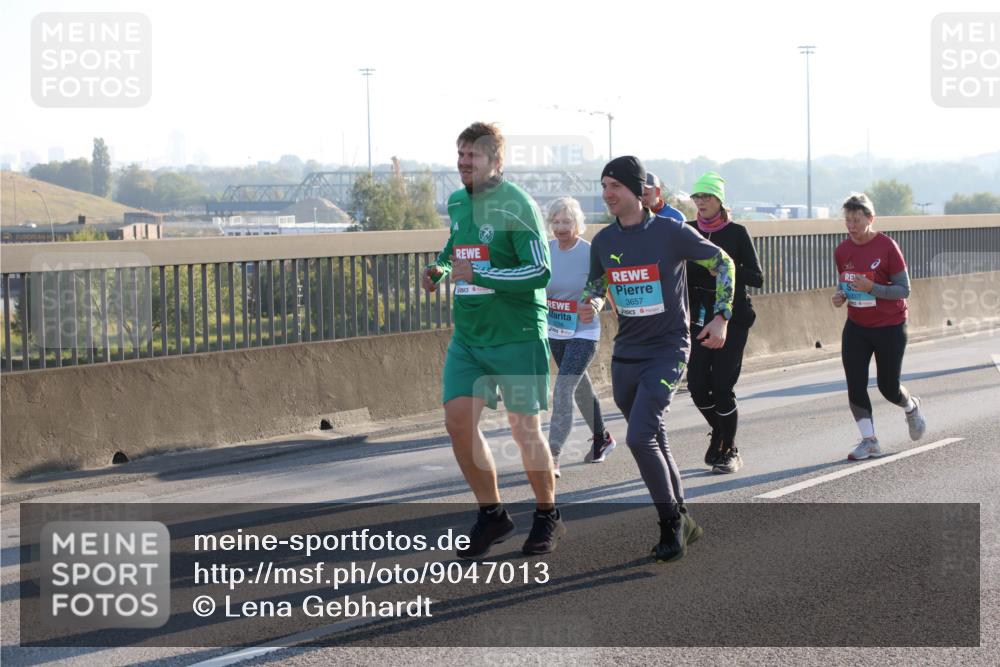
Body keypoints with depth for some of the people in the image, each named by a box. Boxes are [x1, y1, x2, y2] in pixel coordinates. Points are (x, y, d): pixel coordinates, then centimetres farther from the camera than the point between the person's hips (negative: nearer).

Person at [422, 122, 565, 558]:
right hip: (468, 337, 6)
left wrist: (479, 276, -25)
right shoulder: (456, 203, 9)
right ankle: (492, 514, 11)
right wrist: (441, 269, 6)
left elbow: (540, 272, -20)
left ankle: (548, 517, 22)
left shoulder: (516, 206, -14)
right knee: (458, 420, -4)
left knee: (525, 429, 2)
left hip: (516, 337, -6)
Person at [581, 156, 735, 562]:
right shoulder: (603, 241, 4)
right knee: (653, 443, 12)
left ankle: (670, 523, -6)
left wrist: (721, 317, -3)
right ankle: (682, 522, 27)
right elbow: (596, 284, 20)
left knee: (639, 437, -20)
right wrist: (591, 305, -4)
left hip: (667, 350, -6)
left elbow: (723, 263, 1)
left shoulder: (671, 232, -11)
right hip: (625, 355, 6)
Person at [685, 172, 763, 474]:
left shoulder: (736, 233, -4)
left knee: (721, 387, -8)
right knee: (697, 386, -1)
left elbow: (756, 278, -8)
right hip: (700, 319, 3)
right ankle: (720, 435, 28)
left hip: (732, 319, -3)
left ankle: (729, 451, 10)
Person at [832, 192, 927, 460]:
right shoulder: (842, 250, -1)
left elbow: (904, 289, -15)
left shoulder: (887, 247, -17)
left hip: (889, 328, -4)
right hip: (856, 328, 4)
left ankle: (911, 408, 41)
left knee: (888, 387, 7)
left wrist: (871, 288, -28)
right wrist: (840, 295, -6)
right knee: (855, 385, -7)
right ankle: (869, 440, 2)